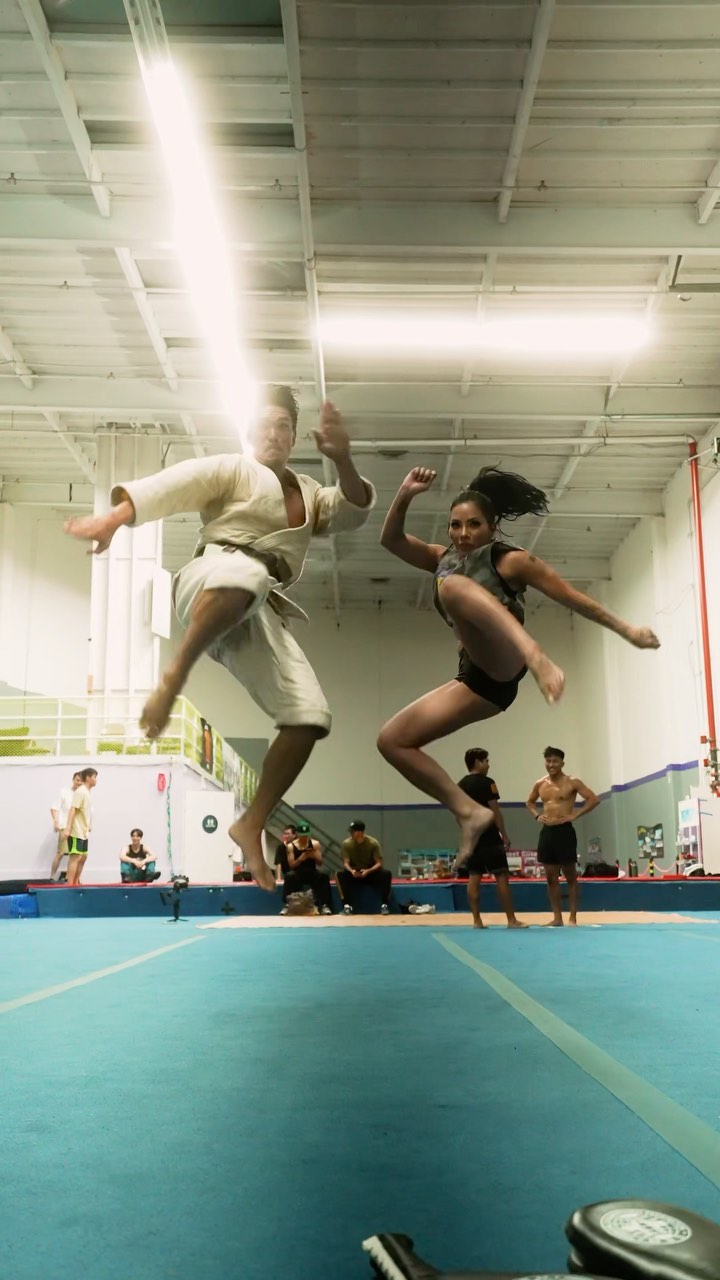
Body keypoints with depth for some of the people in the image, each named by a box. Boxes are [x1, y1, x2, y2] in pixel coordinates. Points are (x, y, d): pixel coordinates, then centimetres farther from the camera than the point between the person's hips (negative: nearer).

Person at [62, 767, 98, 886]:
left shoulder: (86, 792, 12)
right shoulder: (81, 792, -15)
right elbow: (72, 810, -21)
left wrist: (88, 827, 22)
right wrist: (67, 828, -27)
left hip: (83, 832, 10)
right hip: (76, 832, -10)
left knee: (83, 857, 14)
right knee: (75, 857, -9)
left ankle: (75, 883, 21)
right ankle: (70, 885, -8)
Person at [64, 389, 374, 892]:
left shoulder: (309, 492, 27)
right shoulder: (231, 468, 9)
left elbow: (355, 509, 12)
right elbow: (176, 483, -8)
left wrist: (342, 459, -8)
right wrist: (114, 517, -26)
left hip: (260, 615, 6)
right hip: (212, 584, -6)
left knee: (309, 717, -8)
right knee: (246, 573, -45)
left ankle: (251, 826, 2)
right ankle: (174, 675, -39)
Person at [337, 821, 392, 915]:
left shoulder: (373, 843, -12)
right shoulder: (346, 843, -8)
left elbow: (379, 863, -14)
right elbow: (346, 863, -9)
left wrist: (368, 871, -32)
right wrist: (351, 870, -32)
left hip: (371, 873, -1)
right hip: (354, 874, 1)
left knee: (387, 874, -32)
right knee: (340, 875, -31)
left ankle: (384, 905, -22)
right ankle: (348, 906, -31)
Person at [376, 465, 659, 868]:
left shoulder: (510, 560, 2)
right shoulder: (445, 558, 21)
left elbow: (574, 597, 5)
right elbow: (391, 539, 11)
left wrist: (627, 630, 7)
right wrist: (405, 495, -5)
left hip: (503, 666, -7)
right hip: (476, 678, 7)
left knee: (454, 585, -32)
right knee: (392, 740, 4)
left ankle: (534, 654, -52)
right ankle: (470, 811, 1)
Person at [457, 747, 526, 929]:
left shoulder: (460, 785, 11)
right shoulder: (486, 783, -10)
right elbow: (495, 811, -13)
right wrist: (504, 835, -8)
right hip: (489, 838, -7)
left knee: (474, 877, 6)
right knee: (502, 876, -4)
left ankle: (477, 920, 6)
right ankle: (511, 920, -4)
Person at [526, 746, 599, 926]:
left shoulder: (572, 783, -5)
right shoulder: (540, 785, 10)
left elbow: (594, 799, -10)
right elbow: (530, 802, 28)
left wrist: (574, 815, -14)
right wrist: (537, 815, 9)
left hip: (565, 831, -5)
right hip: (546, 832, 6)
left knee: (570, 876, 1)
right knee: (551, 877, 6)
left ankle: (573, 918, 4)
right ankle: (557, 917, 12)